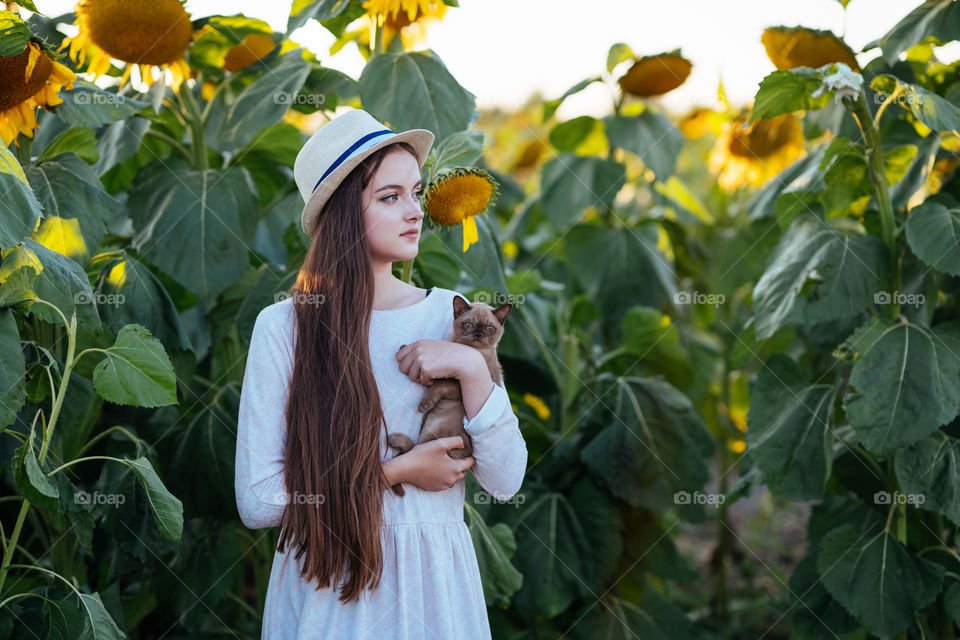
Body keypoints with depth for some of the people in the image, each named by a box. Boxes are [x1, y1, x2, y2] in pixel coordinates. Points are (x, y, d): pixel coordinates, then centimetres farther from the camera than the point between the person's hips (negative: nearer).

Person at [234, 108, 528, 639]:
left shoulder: (453, 316, 1)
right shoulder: (282, 327, -9)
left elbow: (506, 482, -3)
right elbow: (256, 501, -12)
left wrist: (473, 370, -15)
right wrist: (397, 471, -12)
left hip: (434, 580, 3)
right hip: (322, 585, -3)